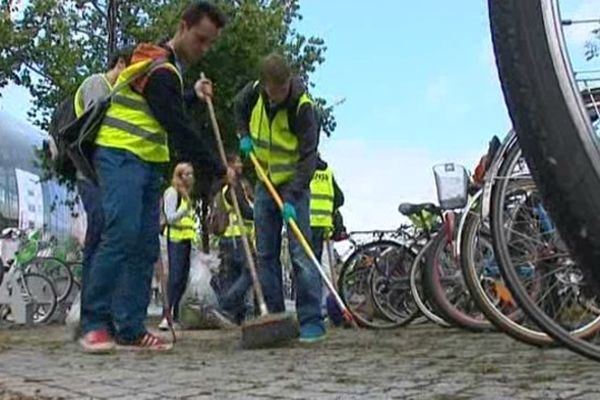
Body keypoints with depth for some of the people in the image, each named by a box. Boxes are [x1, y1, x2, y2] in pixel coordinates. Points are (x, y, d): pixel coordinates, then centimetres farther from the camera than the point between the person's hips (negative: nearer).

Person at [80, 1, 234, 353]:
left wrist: (194, 96, 20)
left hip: (147, 163, 10)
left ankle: (131, 330, 2)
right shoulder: (160, 70, -14)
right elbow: (180, 130, -19)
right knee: (121, 236, -22)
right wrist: (219, 170, -12)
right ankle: (95, 324, -17)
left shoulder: (168, 66, 18)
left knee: (146, 246, 2)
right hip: (121, 157, -10)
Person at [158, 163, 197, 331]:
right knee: (175, 277, -15)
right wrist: (185, 210, -26)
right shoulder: (172, 192, -5)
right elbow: (170, 218, -12)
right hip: (175, 238, -9)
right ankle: (167, 316, -17)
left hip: (186, 239, 9)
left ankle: (174, 317, 10)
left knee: (183, 279, 6)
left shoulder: (187, 194, 21)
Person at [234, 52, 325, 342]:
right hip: (265, 182, 6)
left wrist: (292, 198, -31)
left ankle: (312, 321, -10)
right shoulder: (254, 92, -6)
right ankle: (274, 316, 14)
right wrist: (244, 135, 3)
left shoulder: (302, 106, -22)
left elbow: (308, 156, -24)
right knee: (265, 254, 7)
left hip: (294, 184, -6)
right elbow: (239, 107, 20)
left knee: (300, 252, -12)